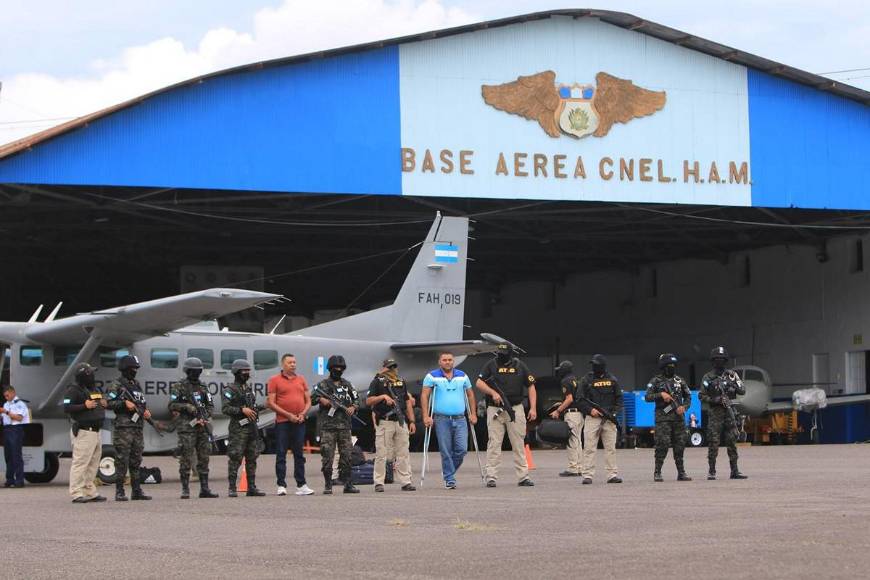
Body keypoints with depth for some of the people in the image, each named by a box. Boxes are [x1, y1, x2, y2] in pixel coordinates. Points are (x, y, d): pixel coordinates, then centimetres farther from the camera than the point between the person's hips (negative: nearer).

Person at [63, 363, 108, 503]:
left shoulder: (95, 389, 19)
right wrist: (85, 406, -23)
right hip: (83, 432, -10)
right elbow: (66, 408, -18)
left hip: (95, 432, 10)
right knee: (80, 463, -10)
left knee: (93, 464, 14)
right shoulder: (73, 391, -9)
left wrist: (104, 404, 10)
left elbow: (99, 404, 33)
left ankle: (90, 492, 21)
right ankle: (76, 494, -10)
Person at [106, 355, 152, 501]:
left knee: (136, 461, 9)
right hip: (123, 428, -7)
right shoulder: (117, 385, -3)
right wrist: (124, 403, -18)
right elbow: (108, 403, -10)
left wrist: (146, 412, 7)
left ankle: (136, 491, 13)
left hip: (138, 428, 7)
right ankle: (119, 492, -3)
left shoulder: (136, 384, 19)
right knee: (122, 461, -6)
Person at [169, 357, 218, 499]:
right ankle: (185, 490, -2)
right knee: (186, 459, -5)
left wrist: (206, 415, -3)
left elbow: (210, 405, 15)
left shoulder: (203, 387, 15)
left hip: (203, 427, 5)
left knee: (204, 459, 5)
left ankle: (204, 489, 10)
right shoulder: (179, 387, -1)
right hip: (187, 427, -5)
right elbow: (172, 405, -5)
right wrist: (186, 407, -18)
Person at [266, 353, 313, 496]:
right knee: (281, 455, -2)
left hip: (299, 422, 4)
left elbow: (308, 400, 15)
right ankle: (281, 486, 1)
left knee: (299, 454, 7)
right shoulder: (275, 380, 1)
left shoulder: (301, 379, 14)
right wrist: (288, 415, -12)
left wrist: (303, 414, -4)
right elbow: (270, 403, -6)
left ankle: (301, 485, 11)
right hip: (282, 422, -4)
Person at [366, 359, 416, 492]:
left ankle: (405, 482, 6)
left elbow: (407, 402, 19)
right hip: (384, 422, -5)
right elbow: (368, 401, -5)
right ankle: (379, 483, 0)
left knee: (403, 454, 4)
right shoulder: (377, 381, 2)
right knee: (381, 454, -4)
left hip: (401, 422, 5)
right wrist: (383, 396, -18)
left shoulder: (402, 382, 18)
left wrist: (411, 421, 13)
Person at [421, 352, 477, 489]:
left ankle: (449, 471, 18)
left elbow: (470, 395, 18)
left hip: (460, 419, 3)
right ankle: (449, 479, 6)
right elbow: (424, 396, -2)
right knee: (446, 451, -2)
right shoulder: (432, 376, 1)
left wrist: (473, 414, 11)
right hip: (442, 420, -3)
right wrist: (426, 416, -10)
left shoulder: (462, 376, 11)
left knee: (462, 449, -6)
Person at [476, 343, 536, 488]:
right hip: (494, 409, -1)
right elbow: (479, 383, 1)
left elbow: (531, 387, 8)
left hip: (516, 409, 1)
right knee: (494, 443, -3)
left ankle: (523, 477, 7)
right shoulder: (491, 365, 3)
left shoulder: (520, 366, 5)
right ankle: (491, 477, -2)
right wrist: (493, 393, -16)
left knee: (519, 444, 3)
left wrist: (533, 408, -1)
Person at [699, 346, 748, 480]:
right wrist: (716, 400, -13)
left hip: (730, 412, 3)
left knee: (732, 443, 2)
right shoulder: (708, 378, 4)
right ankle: (712, 472, 1)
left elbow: (743, 391, 6)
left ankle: (734, 471, 5)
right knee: (713, 443, -4)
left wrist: (734, 385, -12)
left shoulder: (732, 375, 10)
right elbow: (702, 396, 0)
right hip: (715, 413, -2)